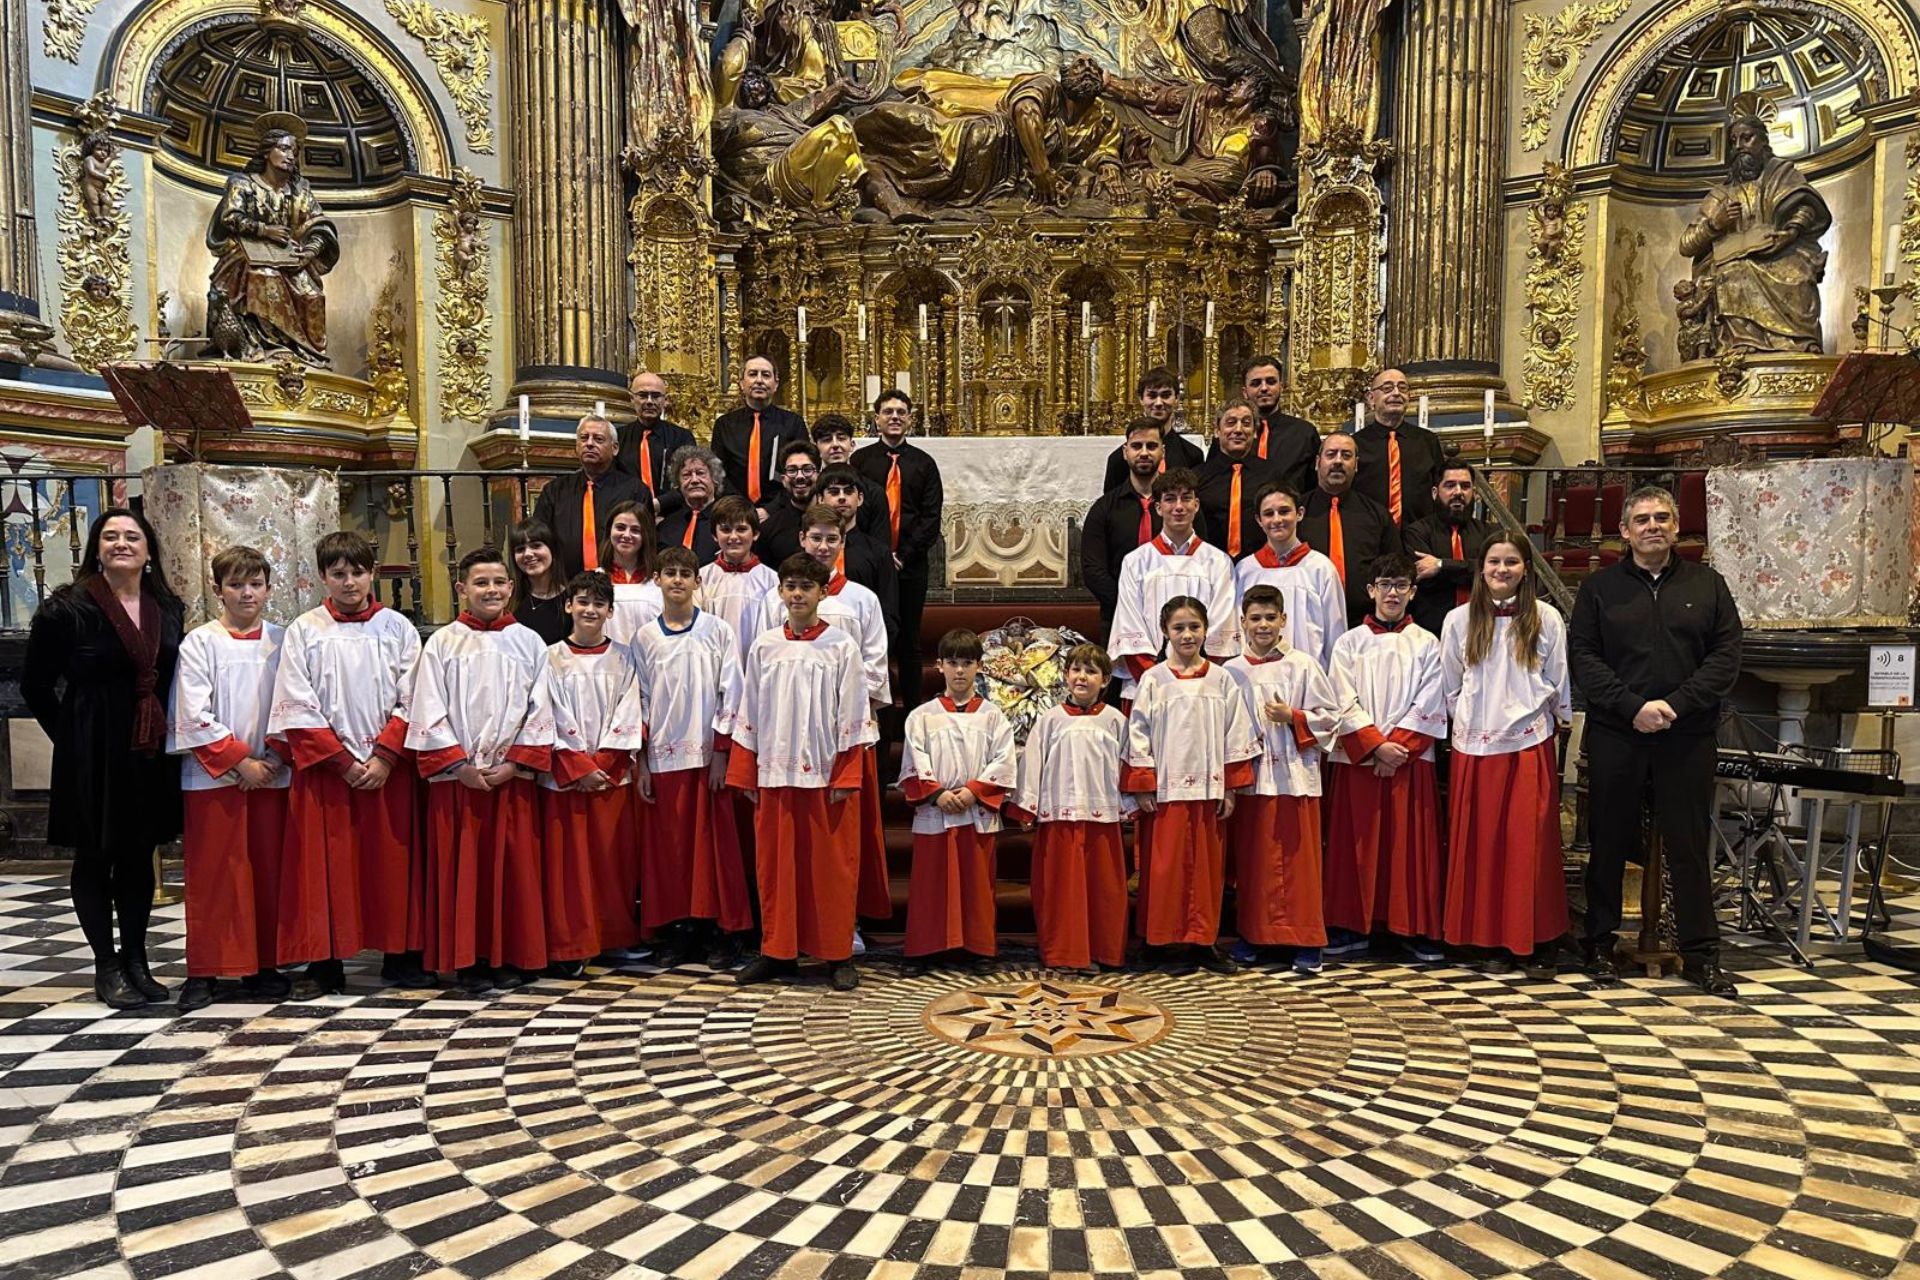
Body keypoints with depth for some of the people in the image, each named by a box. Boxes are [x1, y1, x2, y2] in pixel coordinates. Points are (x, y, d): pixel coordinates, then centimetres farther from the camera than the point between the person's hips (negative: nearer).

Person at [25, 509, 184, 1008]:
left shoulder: (168, 609, 6)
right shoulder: (66, 608, -7)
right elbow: (35, 685, 0)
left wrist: (165, 734, 7)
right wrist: (71, 737, 2)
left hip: (150, 754, 4)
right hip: (93, 755, -4)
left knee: (139, 856, 12)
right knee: (94, 857, 7)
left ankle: (135, 960, 23)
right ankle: (106, 968, 17)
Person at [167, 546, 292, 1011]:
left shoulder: (280, 642, 6)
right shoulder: (199, 643, -1)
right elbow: (194, 718, -7)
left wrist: (275, 759, -8)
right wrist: (241, 762, -11)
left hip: (271, 775, 2)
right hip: (214, 776, -2)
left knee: (268, 872, 7)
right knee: (212, 876, 3)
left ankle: (263, 966, 17)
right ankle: (203, 971, 14)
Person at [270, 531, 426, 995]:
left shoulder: (398, 629, 4)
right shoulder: (304, 631, 3)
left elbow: (411, 704, 0)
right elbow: (298, 709, -3)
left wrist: (385, 757, -11)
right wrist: (343, 761, -9)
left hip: (388, 767, 1)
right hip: (324, 768, 0)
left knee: (393, 861, 5)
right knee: (324, 865, 3)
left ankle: (401, 955, 15)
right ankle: (325, 963, 13)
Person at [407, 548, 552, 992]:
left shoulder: (528, 643, 5)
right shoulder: (442, 643, 2)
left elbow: (541, 710, 2)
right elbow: (429, 712, -1)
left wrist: (514, 763, -7)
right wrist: (459, 765, -9)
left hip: (512, 777, 1)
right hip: (455, 779, -1)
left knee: (514, 868, 4)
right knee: (462, 869, 3)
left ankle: (513, 958, 15)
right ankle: (468, 960, 13)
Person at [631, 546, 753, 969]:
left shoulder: (719, 631, 1)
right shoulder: (644, 638, 7)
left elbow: (730, 695, -2)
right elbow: (640, 701, 8)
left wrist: (722, 752, -7)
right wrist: (641, 762, 4)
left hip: (708, 754, -2)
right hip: (662, 756, 2)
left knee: (714, 842, 1)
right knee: (667, 845, 6)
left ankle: (721, 932, 11)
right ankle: (675, 930, 17)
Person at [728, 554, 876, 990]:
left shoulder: (841, 647, 0)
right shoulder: (764, 647, 7)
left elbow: (852, 717, -2)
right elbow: (749, 714, 9)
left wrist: (846, 777, -8)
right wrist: (745, 775, 6)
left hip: (826, 773, -2)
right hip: (774, 773, 3)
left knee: (831, 865, 3)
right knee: (774, 864, 8)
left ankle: (837, 954, 14)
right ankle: (776, 951, 20)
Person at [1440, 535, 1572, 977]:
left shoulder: (1546, 618, 2)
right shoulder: (1459, 620, 5)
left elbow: (1560, 684, 9)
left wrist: (1552, 717, 10)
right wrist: (1468, 720, 12)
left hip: (1529, 743, -1)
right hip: (1474, 745, 2)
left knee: (1531, 841, -1)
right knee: (1481, 841, 3)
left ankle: (1537, 944, 9)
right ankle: (1496, 941, 13)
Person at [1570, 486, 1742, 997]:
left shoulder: (1707, 585, 10)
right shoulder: (1599, 587, 7)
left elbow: (1726, 656, 2)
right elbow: (1582, 657, -1)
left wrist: (1675, 704, -12)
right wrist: (1632, 707, -13)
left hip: (1688, 738, 1)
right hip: (1615, 736, 0)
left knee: (1691, 845, 5)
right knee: (1609, 844, 7)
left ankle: (1701, 954, 15)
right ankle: (1599, 944, 18)